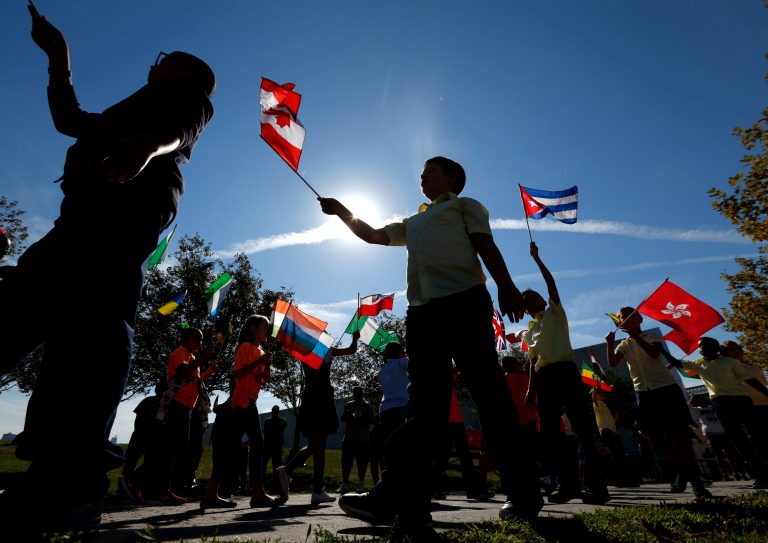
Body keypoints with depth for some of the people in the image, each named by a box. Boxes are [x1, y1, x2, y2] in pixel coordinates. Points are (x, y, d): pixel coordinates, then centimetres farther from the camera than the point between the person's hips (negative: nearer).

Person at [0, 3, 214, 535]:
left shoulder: (192, 99, 19)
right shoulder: (138, 108, 42)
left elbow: (177, 131, -5)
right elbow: (70, 118, 50)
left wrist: (148, 144, -28)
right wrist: (59, 54, 48)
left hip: (133, 203, -9)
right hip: (89, 211, 9)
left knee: (97, 315, -27)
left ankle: (72, 476, -33)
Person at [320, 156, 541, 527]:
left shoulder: (464, 205, 20)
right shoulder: (413, 223, 36)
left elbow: (485, 245, 5)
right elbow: (373, 235, 38)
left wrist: (505, 286, -10)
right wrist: (341, 211, 37)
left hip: (463, 301, -5)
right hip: (422, 310, 5)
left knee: (488, 392, -6)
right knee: (425, 402, -1)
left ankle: (523, 493, 4)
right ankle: (404, 499, -5)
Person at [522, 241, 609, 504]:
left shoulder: (554, 313, 13)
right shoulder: (530, 332, 23)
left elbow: (551, 283, 1)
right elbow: (533, 362, 17)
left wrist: (536, 258, 3)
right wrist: (530, 389, 6)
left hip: (565, 371, -5)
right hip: (544, 377, 5)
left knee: (583, 428, -8)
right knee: (549, 433, 1)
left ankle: (596, 485, -4)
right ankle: (567, 483, 8)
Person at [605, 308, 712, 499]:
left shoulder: (651, 336, 2)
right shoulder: (624, 345, 10)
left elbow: (654, 353, -20)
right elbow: (612, 363, -8)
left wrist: (635, 335, -27)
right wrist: (609, 343, -21)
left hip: (666, 388, -3)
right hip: (644, 393, 4)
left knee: (679, 433, -3)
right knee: (653, 435, 2)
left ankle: (695, 478, 9)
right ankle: (682, 470, 22)